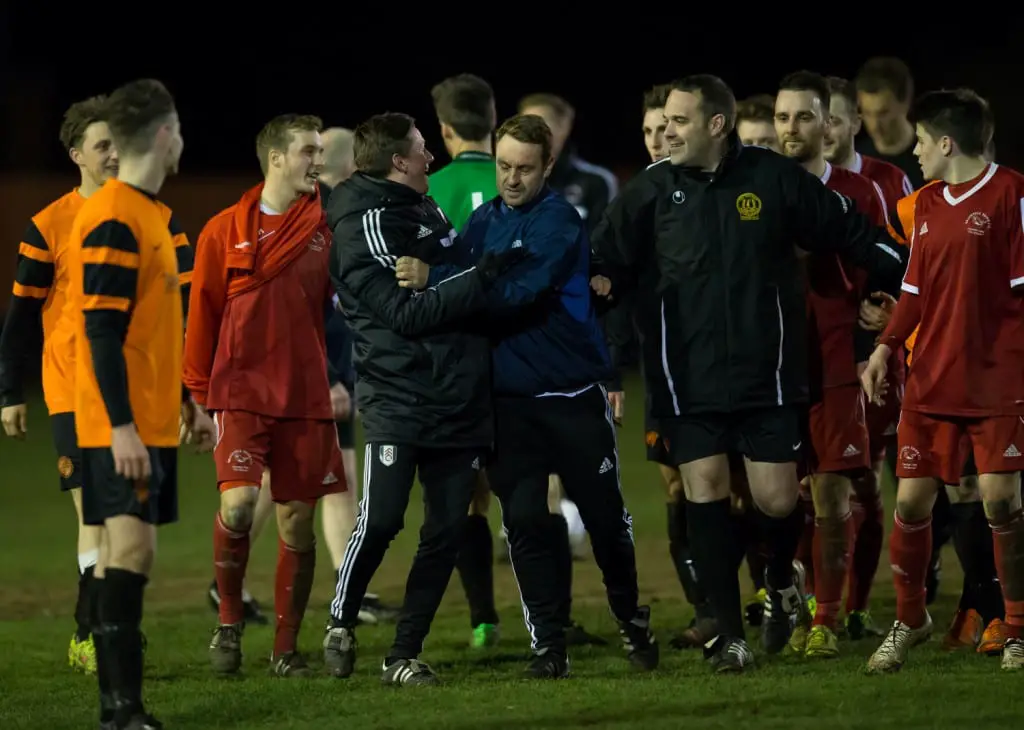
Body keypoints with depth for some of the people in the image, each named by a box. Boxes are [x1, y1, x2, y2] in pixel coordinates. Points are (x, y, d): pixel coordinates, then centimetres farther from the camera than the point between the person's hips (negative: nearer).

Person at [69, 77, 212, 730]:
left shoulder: (151, 213, 16)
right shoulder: (112, 221, -15)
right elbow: (102, 332, -20)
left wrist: (187, 403, 26)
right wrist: (121, 427, -24)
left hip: (154, 422, 9)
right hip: (124, 426, -9)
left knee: (131, 551, 9)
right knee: (129, 545, -14)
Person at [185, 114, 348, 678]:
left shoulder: (327, 229, 5)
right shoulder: (225, 231, 1)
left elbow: (340, 307, 9)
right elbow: (202, 314, 5)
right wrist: (198, 391, 4)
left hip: (306, 397, 2)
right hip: (241, 392, -2)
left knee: (296, 521, 3)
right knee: (238, 501, -19)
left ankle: (286, 648, 14)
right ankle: (229, 622, 1)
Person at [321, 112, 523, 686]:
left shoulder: (429, 211, 19)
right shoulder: (362, 226, -8)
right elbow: (408, 311, -16)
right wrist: (484, 277, -17)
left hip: (461, 400, 7)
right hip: (398, 398, -7)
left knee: (447, 531, 2)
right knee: (381, 520, -14)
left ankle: (405, 654, 9)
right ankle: (341, 623, 10)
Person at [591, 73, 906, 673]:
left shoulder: (775, 179, -4)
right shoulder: (652, 191, -1)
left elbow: (853, 234, 4)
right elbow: (605, 262, 3)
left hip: (767, 373, -1)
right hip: (689, 380, 1)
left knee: (777, 499, -2)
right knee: (705, 491, -5)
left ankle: (782, 584, 32)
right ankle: (731, 635, 5)